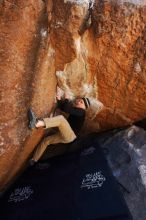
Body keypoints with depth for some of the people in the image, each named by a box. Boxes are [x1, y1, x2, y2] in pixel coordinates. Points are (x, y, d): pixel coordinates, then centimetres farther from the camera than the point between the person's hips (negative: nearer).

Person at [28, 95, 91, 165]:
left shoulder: (81, 111, -7)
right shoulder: (75, 110, 19)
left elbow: (67, 109, -19)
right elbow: (62, 107, 16)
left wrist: (66, 99, -5)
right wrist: (59, 100, 2)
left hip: (70, 136, -9)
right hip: (65, 135, 9)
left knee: (61, 118, -30)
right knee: (46, 140, 9)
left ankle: (37, 123, -49)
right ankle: (33, 160, 17)